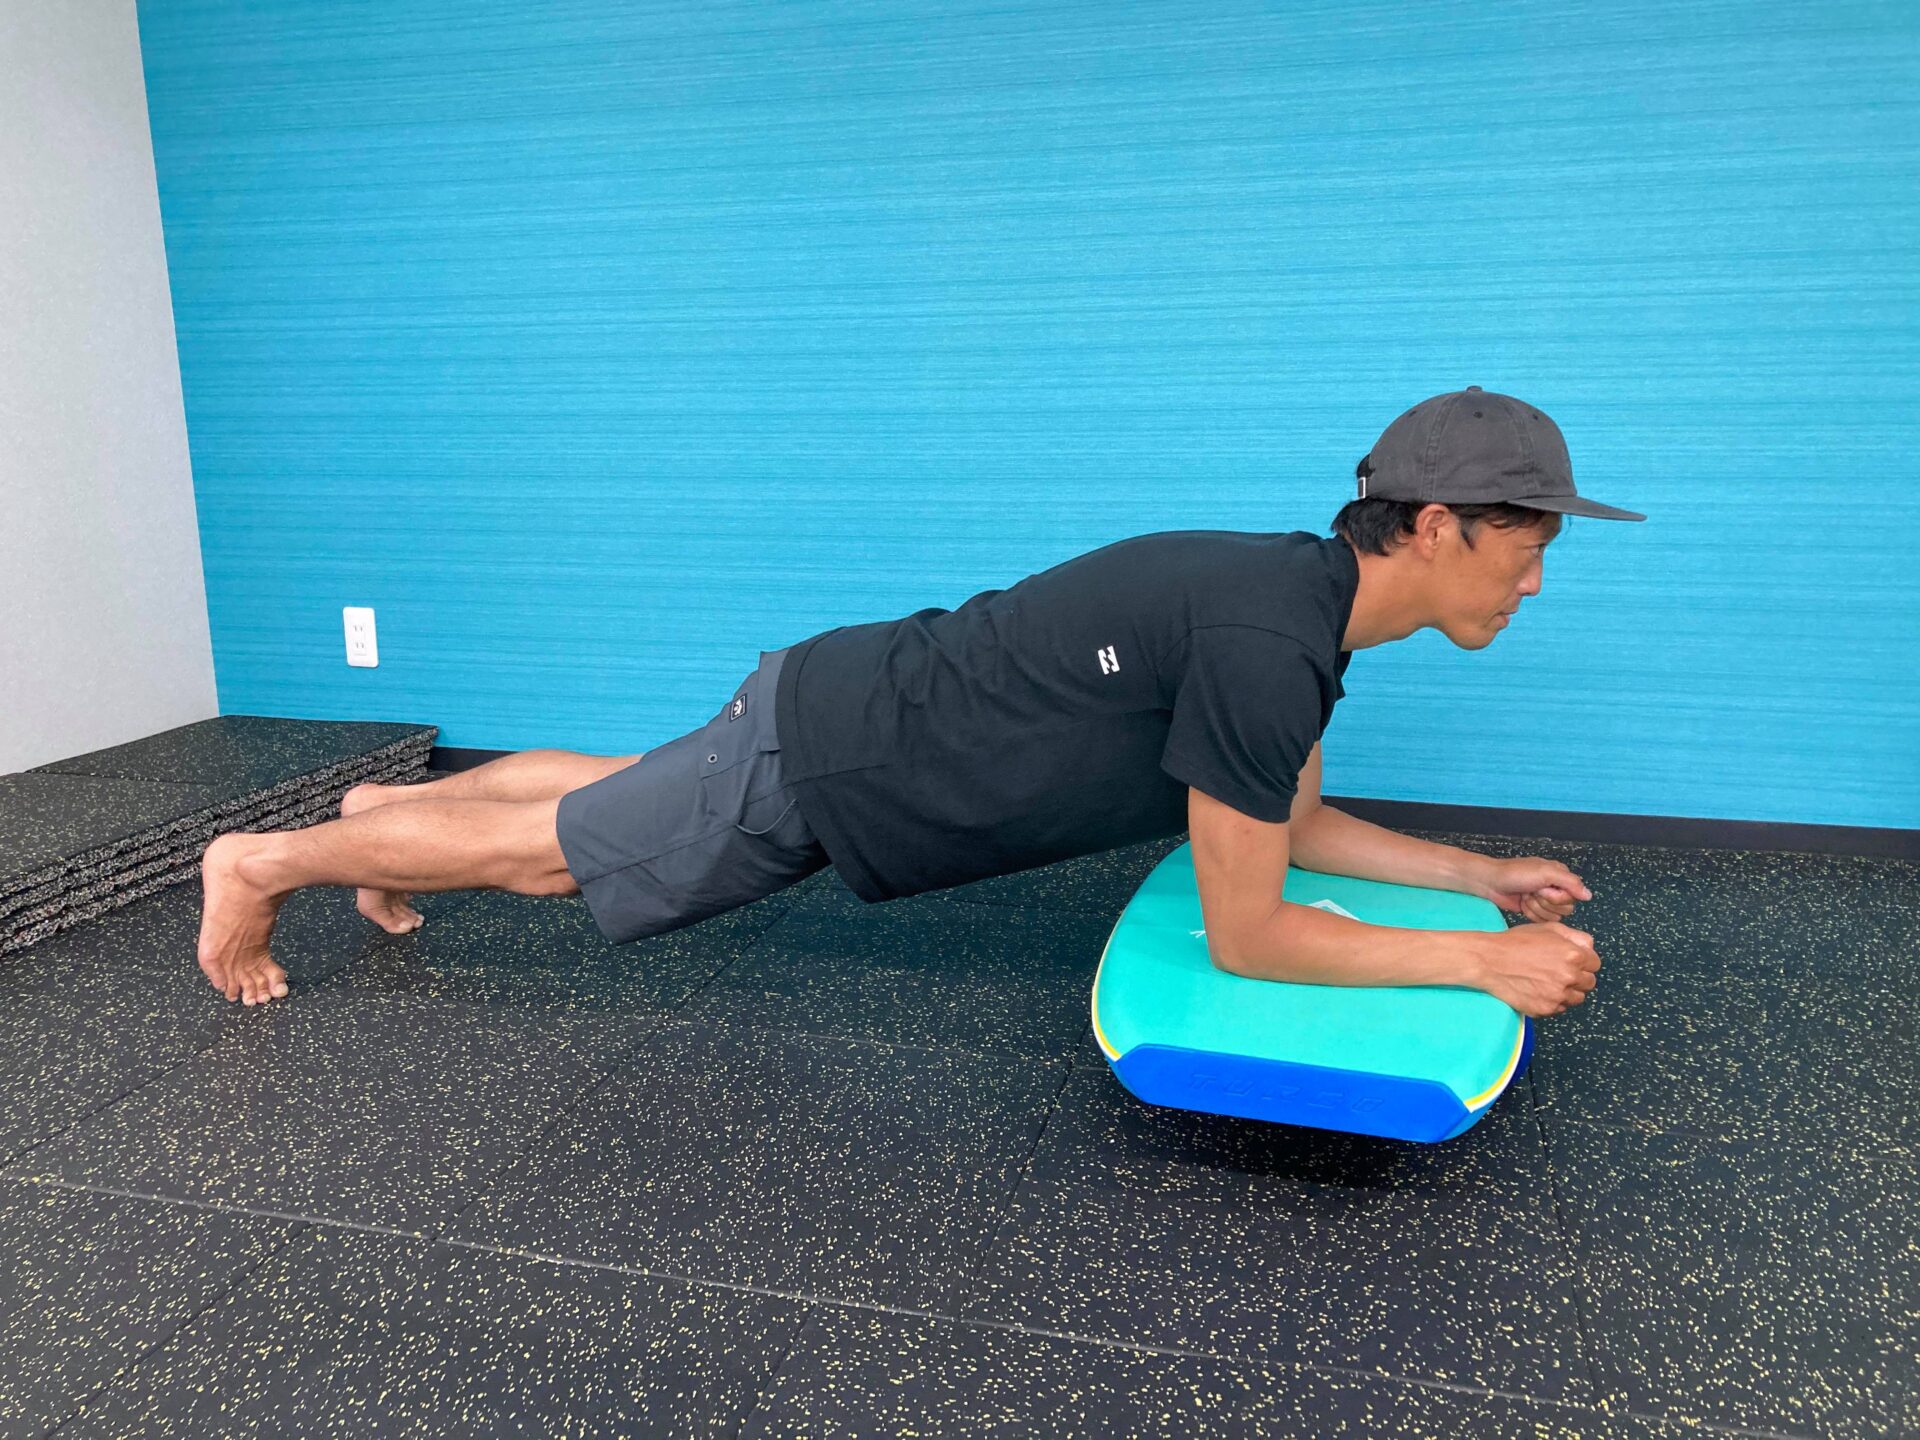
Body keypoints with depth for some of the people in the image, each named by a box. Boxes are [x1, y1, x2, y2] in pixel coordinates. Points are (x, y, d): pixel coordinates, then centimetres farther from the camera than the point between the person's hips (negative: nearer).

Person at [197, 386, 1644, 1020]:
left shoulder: (1297, 599, 0)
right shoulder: (1267, 639, -32)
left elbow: (1299, 827, 13)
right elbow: (1247, 935, -26)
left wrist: (1482, 872, 9)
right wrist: (1484, 962, -20)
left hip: (848, 715, 8)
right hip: (823, 765, -8)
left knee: (613, 791, 31)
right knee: (550, 857, 12)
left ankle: (392, 804, 55)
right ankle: (262, 863, 33)